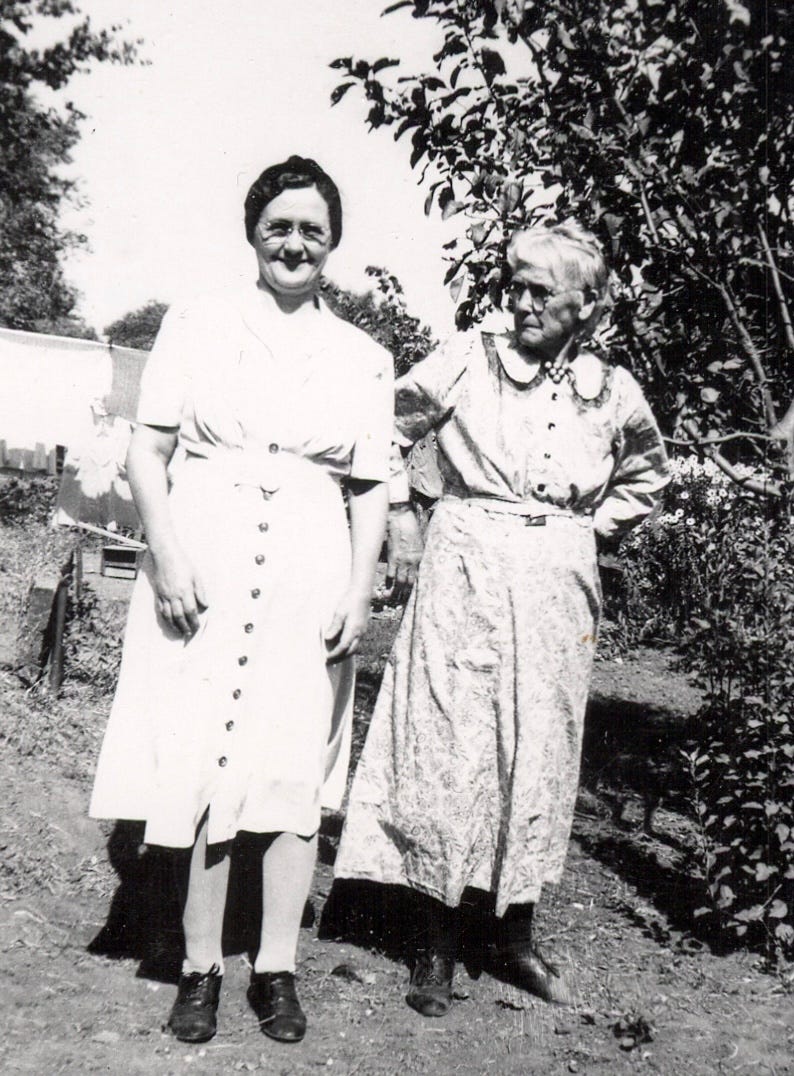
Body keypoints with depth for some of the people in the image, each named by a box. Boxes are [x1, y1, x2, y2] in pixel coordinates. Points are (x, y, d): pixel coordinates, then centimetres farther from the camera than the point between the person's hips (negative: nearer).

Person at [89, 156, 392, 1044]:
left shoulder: (364, 358, 11)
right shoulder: (197, 326, 7)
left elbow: (371, 491, 11)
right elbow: (146, 452, 3)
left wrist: (360, 591, -1)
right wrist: (166, 557, -9)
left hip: (311, 582, 1)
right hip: (202, 570, -1)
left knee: (295, 771, 3)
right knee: (198, 764, 0)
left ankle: (276, 967, 16)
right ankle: (199, 966, 14)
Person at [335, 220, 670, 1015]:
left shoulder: (613, 391, 6)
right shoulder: (467, 362, -3)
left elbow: (647, 474, 24)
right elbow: (385, 431, 7)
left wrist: (594, 529, 12)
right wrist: (398, 519, 0)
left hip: (557, 590, 3)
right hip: (465, 577, -3)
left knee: (540, 755, 8)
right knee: (446, 749, -2)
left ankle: (513, 936, 25)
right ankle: (436, 945, 11)